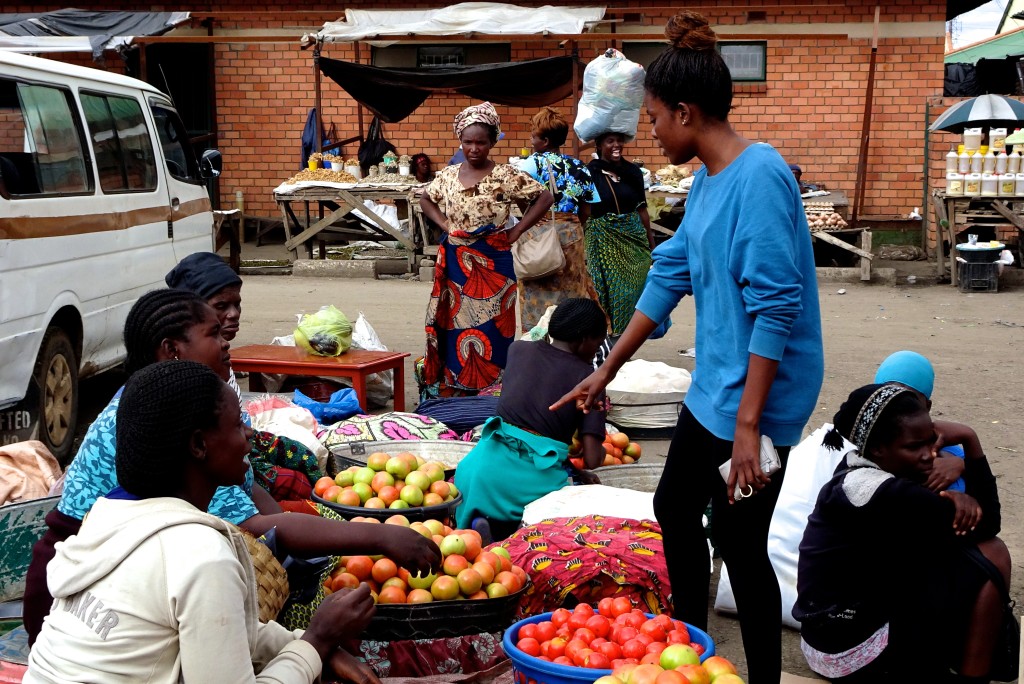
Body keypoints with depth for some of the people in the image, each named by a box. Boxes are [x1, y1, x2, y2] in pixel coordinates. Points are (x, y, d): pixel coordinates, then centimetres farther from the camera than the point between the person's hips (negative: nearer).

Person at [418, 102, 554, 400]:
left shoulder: (504, 176, -7)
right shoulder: (448, 175, 6)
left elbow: (545, 197, -8)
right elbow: (426, 200, 24)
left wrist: (516, 231, -9)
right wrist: (443, 223, 7)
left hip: (491, 263, -4)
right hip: (455, 263, 4)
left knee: (490, 328, -2)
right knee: (454, 325, 7)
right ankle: (452, 392, 15)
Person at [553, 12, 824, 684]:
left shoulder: (760, 175, -20)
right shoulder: (707, 180, 8)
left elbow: (776, 308, -24)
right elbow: (669, 277, 16)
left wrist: (748, 424, -25)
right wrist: (606, 371, 20)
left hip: (755, 398, -10)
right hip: (712, 389, 10)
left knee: (741, 544, 1)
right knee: (675, 509, 21)